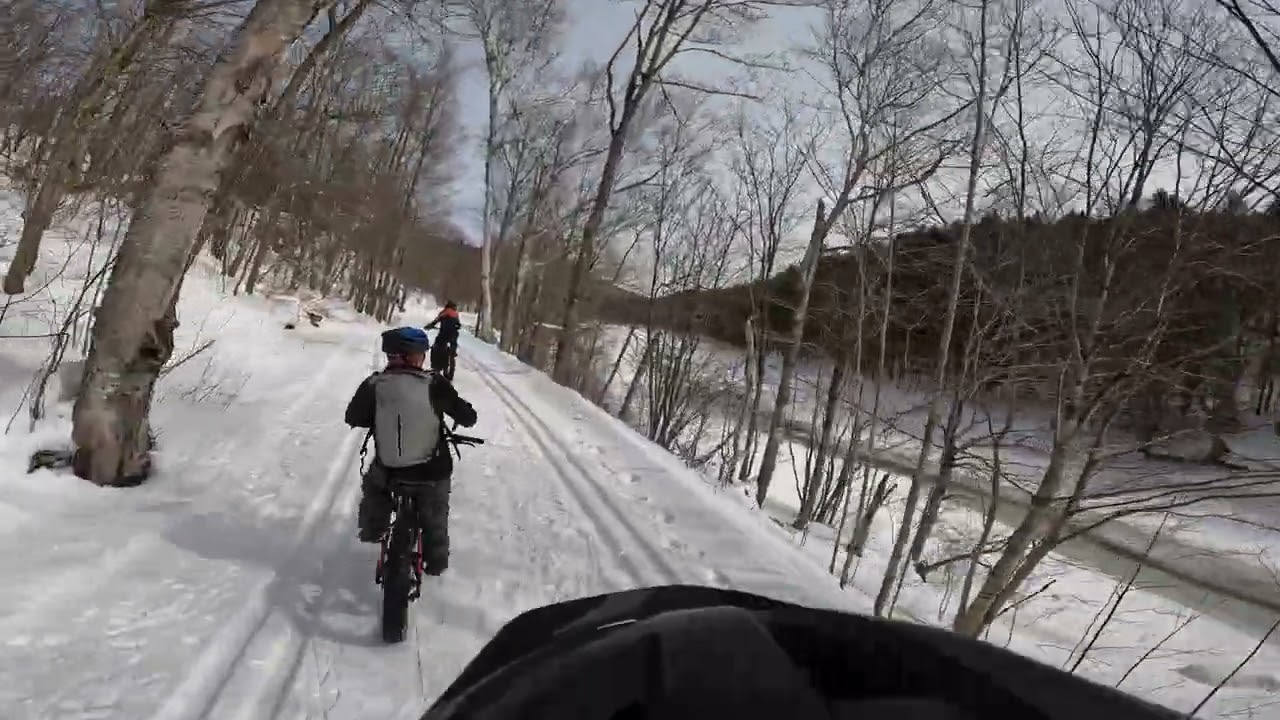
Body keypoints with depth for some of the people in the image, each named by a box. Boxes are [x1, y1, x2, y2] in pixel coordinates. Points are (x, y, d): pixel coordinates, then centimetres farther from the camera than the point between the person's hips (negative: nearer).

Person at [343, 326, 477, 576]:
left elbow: (353, 418, 5)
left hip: (387, 470, 2)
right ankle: (436, 559, 37)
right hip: (432, 470, -1)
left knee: (373, 485, 37)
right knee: (435, 515, 27)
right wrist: (465, 417, 16)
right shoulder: (435, 384, -15)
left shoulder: (373, 385, -12)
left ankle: (372, 529, 50)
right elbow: (467, 416, -7)